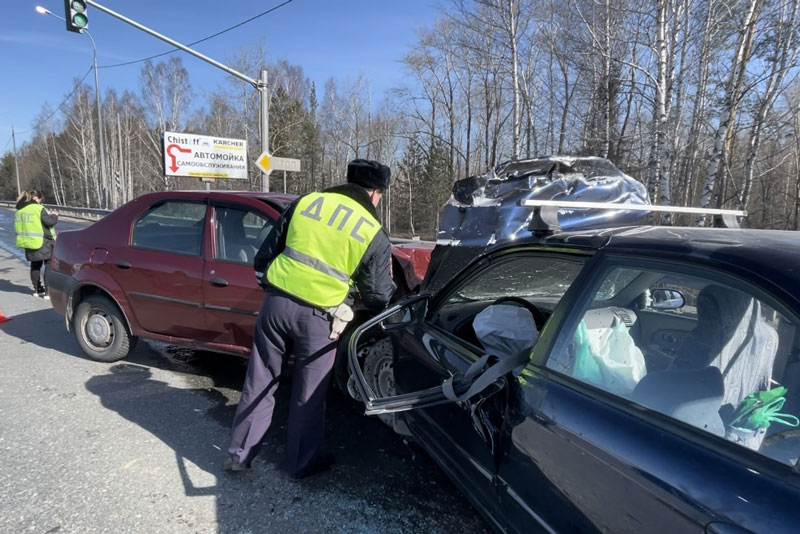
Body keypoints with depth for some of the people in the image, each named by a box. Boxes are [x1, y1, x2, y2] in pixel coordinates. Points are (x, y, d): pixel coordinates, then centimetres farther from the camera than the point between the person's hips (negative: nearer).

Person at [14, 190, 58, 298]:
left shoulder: (20, 210, 9)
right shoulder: (39, 209, -15)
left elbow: (19, 226, 16)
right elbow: (49, 222, -17)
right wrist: (54, 216, 2)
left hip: (28, 241, 8)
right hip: (43, 242, -7)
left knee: (35, 266, 18)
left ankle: (37, 289, 27)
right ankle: (48, 291, -5)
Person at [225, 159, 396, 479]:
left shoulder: (307, 201, 6)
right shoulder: (374, 235, -2)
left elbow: (265, 254, 9)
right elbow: (378, 297, 5)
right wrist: (390, 284, 27)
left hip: (276, 302, 4)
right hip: (317, 317, -3)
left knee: (259, 382, 18)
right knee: (308, 395, 14)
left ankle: (239, 454, 31)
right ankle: (301, 464, 31)